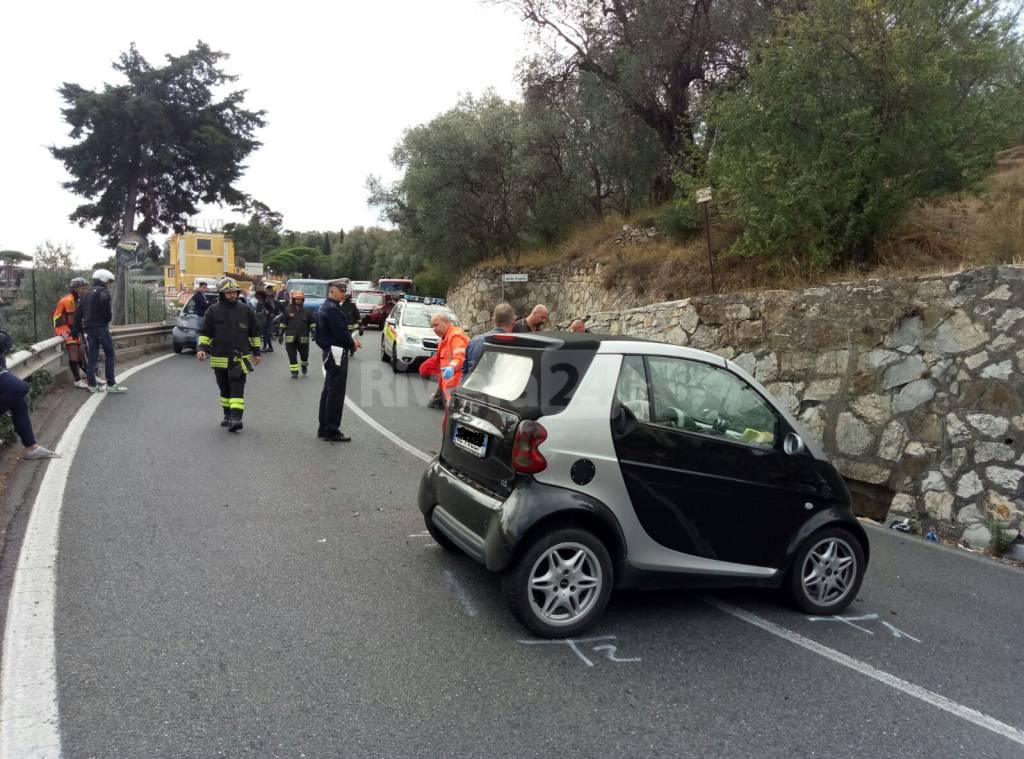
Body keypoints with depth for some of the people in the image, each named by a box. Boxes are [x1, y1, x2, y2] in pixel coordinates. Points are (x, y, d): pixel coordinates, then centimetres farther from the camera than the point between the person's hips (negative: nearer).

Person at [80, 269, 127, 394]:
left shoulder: (86, 294, 19)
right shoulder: (103, 292, -6)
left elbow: (82, 312, 16)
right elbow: (105, 307, -19)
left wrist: (85, 326, 17)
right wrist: (109, 317, -1)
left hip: (89, 328, 8)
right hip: (101, 327, -8)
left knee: (92, 356, 8)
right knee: (109, 355, -5)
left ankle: (92, 385, 8)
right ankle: (111, 384, -8)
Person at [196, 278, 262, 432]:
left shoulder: (245, 310, 4)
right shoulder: (213, 311, 2)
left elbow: (254, 333, 11)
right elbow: (205, 332, 5)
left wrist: (256, 352, 11)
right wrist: (202, 349, -9)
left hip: (240, 358, -2)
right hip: (219, 358, 2)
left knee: (237, 389, -11)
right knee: (225, 389, 14)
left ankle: (236, 418, -17)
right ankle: (228, 416, 27)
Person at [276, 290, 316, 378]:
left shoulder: (307, 311, 3)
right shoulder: (288, 310, 1)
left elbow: (313, 322, 11)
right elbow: (282, 323, 4)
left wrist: (313, 332, 1)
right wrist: (280, 334, 2)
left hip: (303, 338, 1)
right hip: (290, 338, -1)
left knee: (304, 354, 11)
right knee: (292, 356, -1)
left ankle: (304, 366, 39)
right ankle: (294, 371, 7)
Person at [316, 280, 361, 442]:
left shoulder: (326, 306, 15)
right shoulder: (332, 309, -17)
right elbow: (341, 332, -21)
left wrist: (351, 341, 7)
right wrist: (352, 344, -5)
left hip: (330, 352, 11)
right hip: (337, 353, -11)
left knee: (328, 391, 16)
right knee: (336, 393, -5)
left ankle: (324, 428, 24)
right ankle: (331, 431, -1)